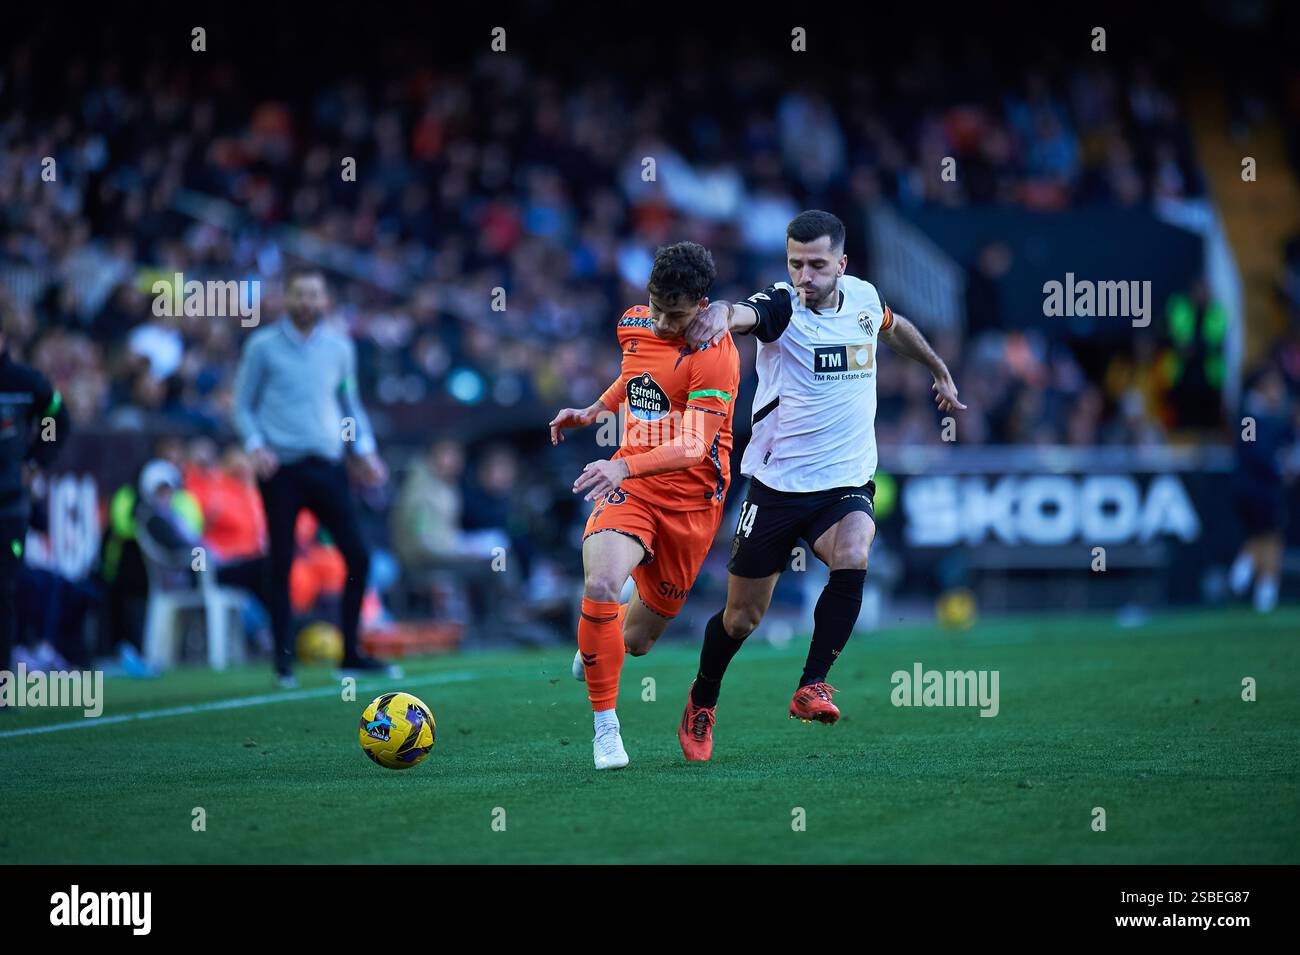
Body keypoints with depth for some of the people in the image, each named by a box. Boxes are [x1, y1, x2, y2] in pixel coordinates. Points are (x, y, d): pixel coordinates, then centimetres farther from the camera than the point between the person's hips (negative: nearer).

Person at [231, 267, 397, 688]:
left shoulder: (339, 347, 11)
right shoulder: (262, 346, 2)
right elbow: (243, 405, 6)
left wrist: (364, 451, 9)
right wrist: (256, 446, -10)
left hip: (327, 464, 3)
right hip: (281, 468, -3)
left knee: (358, 555, -5)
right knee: (281, 565, -3)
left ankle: (351, 654, 7)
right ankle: (284, 663, 6)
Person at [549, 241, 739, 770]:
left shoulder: (715, 355, -18)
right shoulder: (634, 324, 2)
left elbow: (693, 447, -27)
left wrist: (625, 466, -41)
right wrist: (596, 409, 20)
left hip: (690, 498, -3)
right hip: (629, 484, 3)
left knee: (636, 639, 8)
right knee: (602, 583, -27)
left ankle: (595, 645, 48)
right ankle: (605, 726, -14)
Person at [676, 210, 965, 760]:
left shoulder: (863, 297, 2)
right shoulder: (781, 306, -13)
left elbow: (894, 327, 28)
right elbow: (746, 314, -39)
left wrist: (940, 371, 37)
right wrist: (723, 312, -62)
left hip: (846, 484, 2)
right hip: (776, 484, -2)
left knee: (852, 558, -30)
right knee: (742, 616, 6)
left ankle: (812, 687, -21)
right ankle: (702, 703, 34)